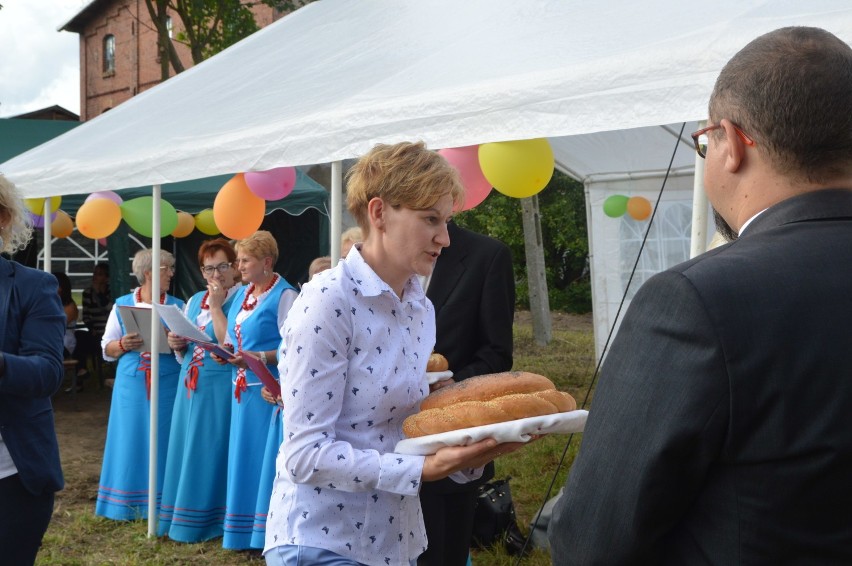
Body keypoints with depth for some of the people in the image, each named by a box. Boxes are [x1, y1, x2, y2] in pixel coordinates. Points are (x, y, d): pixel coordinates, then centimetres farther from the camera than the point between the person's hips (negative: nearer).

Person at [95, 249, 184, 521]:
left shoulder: (177, 306, 6)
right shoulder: (122, 304, 7)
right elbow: (107, 348, 7)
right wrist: (123, 345, -14)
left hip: (167, 385, 0)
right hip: (132, 383, 0)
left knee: (161, 440, 1)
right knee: (131, 440, 3)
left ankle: (161, 504, 9)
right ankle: (129, 502, 13)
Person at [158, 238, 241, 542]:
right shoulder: (194, 301, 13)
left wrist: (216, 306, -17)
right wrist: (177, 344, -3)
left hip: (220, 388, -7)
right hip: (190, 385, 7)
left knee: (211, 451, -2)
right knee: (187, 448, 12)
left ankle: (210, 519, 9)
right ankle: (183, 516, 22)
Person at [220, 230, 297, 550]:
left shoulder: (284, 295, -11)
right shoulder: (242, 293, 14)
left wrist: (257, 358, -25)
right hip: (243, 388, 8)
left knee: (266, 458, -3)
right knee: (244, 456, 12)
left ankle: (267, 532, 7)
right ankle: (244, 529, 22)